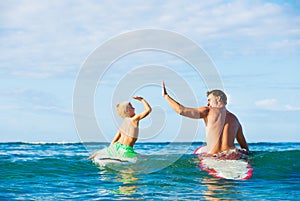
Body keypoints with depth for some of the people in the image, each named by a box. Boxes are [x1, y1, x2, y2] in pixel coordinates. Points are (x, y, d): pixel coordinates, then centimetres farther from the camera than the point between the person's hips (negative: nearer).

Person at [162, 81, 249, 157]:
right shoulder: (234, 119, 16)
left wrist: (166, 95, 11)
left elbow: (181, 110, -1)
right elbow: (244, 146, 18)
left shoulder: (208, 111, 4)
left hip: (212, 156, -3)